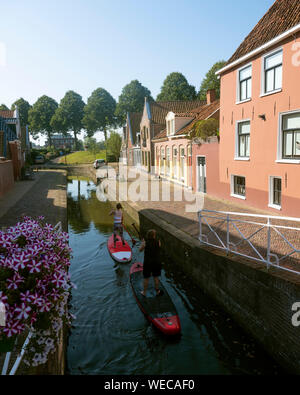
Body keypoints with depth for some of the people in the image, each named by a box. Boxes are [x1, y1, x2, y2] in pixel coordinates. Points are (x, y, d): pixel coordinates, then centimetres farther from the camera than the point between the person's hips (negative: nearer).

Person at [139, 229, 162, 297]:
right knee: (156, 277, 18)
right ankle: (157, 291, 32)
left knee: (146, 278, 13)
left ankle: (144, 292, 27)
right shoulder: (158, 242, -10)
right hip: (157, 262, 1)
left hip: (147, 263, -1)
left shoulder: (145, 242, -12)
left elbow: (140, 250, 4)